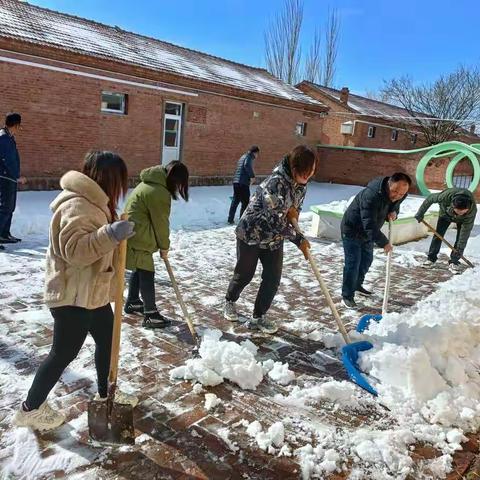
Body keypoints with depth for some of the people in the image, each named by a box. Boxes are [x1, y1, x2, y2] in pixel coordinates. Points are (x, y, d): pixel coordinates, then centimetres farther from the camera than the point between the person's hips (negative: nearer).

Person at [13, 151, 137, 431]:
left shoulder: (91, 201, 12)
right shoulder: (78, 205, -23)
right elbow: (74, 249, -35)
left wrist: (116, 234, 14)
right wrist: (110, 235, -44)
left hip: (91, 292, 10)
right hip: (73, 295, -10)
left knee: (107, 339, 19)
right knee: (64, 353, 3)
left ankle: (106, 393, 38)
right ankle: (31, 408, 21)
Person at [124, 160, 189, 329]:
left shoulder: (151, 182, 10)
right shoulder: (159, 192, -23)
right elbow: (161, 223, -16)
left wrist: (161, 244, 13)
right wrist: (164, 246, -1)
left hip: (134, 235, 10)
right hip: (138, 238, -10)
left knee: (139, 270, 22)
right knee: (147, 274, -2)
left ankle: (132, 302, 38)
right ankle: (150, 315, 7)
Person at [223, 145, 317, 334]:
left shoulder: (300, 185, -4)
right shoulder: (276, 182, -30)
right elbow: (274, 219, -31)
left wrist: (294, 213, -14)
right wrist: (298, 239, -26)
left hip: (275, 238, 6)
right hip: (251, 233, -6)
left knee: (273, 279, 2)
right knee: (244, 274, 11)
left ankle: (258, 317, 18)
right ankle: (230, 302, 40)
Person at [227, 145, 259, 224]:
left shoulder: (243, 157, 23)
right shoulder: (249, 157, -4)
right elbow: (247, 165, -25)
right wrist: (252, 176, -18)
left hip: (236, 182, 9)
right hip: (243, 183, -9)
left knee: (235, 201, 14)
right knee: (245, 202, 0)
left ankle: (230, 220, 17)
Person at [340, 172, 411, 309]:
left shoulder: (399, 195, -12)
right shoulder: (371, 195, -38)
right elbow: (369, 225, -39)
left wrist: (394, 212, -14)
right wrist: (383, 242, -36)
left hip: (368, 232, 8)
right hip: (352, 230, -8)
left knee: (367, 260, 20)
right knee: (353, 263, -7)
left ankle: (357, 285, 41)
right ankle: (347, 296, 5)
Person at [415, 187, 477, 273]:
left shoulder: (472, 209, -41)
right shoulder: (446, 196, -44)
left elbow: (466, 230, -33)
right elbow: (430, 199, -24)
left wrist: (460, 248, -30)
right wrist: (420, 214, -17)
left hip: (462, 219, -1)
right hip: (445, 213, 1)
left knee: (461, 238, -12)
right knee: (438, 234, -3)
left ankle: (454, 262, -2)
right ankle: (431, 258, 8)